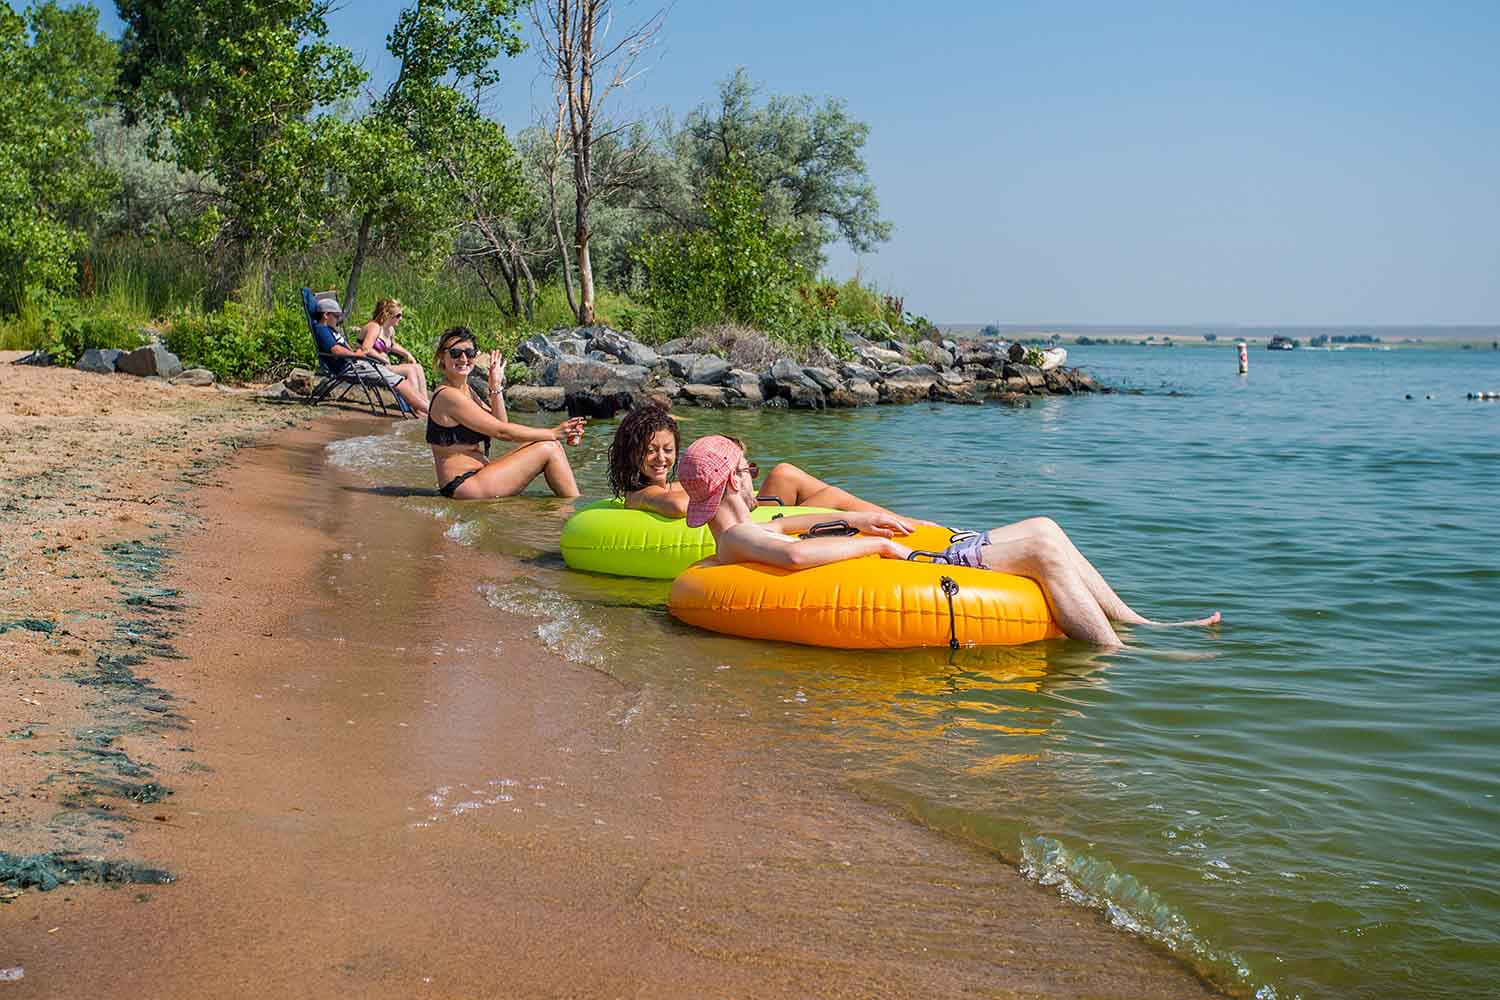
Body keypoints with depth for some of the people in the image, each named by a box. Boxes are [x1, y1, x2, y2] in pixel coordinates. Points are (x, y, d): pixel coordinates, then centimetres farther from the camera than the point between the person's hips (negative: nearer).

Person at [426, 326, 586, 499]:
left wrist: (496, 387, -2)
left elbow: (500, 423, 9)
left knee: (551, 444, 6)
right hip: (463, 484, -9)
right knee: (548, 450, -9)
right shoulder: (447, 396, -16)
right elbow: (502, 431, -17)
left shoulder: (467, 391, 14)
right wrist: (553, 433, -12)